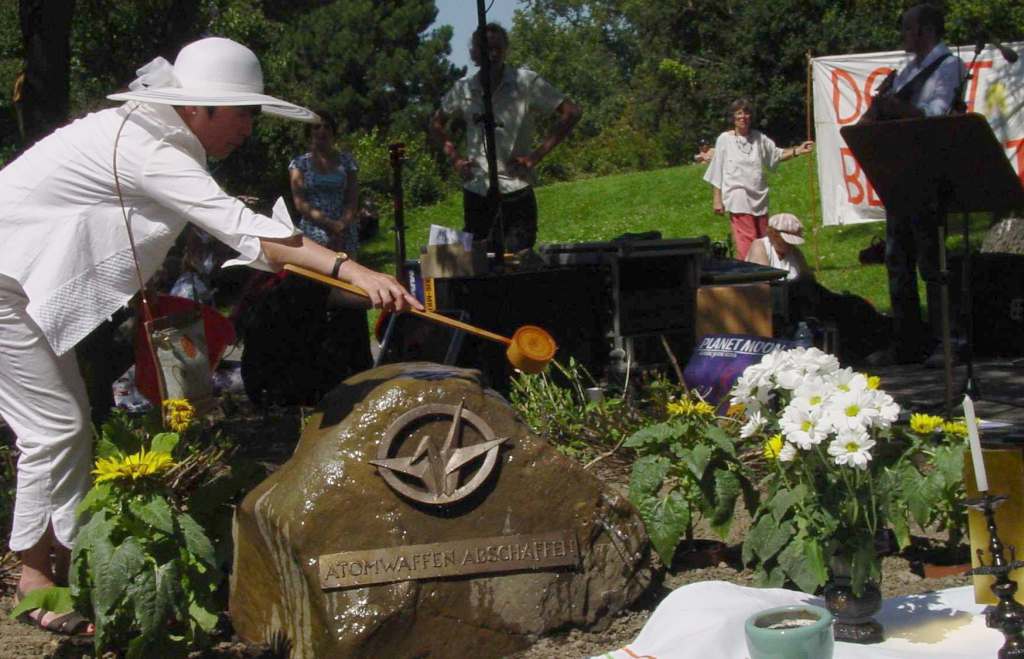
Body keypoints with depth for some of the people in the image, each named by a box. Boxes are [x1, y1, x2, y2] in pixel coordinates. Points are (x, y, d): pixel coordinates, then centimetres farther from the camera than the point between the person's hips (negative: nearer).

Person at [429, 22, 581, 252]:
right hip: (475, 192, 4)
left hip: (515, 191, -3)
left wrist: (536, 155, -11)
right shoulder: (463, 89, 5)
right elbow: (437, 123, 22)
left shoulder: (526, 82, -6)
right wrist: (455, 158, 7)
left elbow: (571, 113, -7)